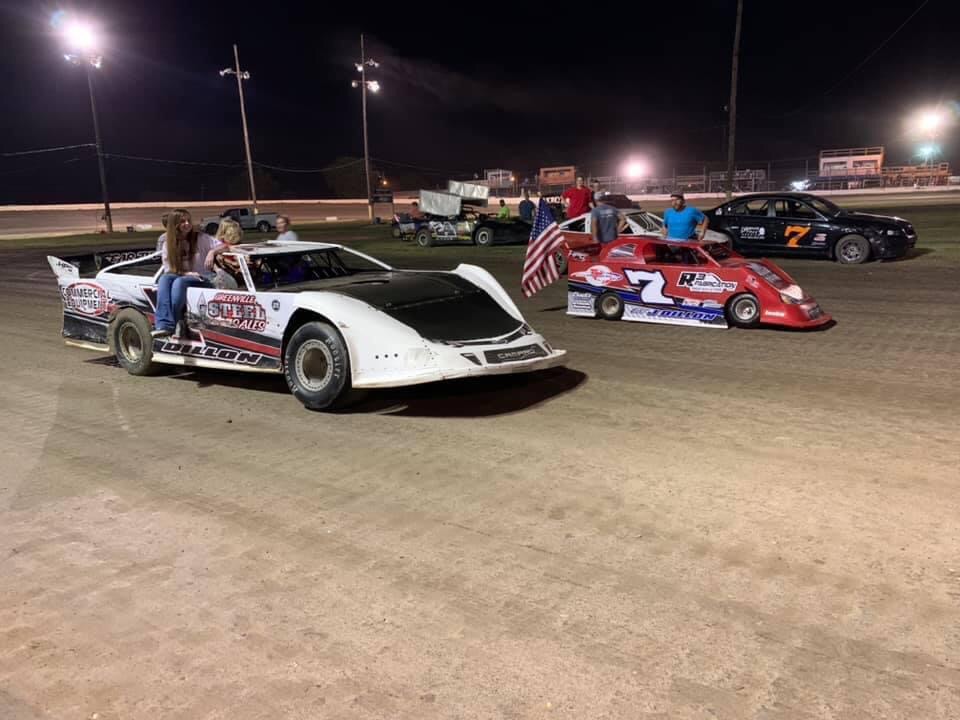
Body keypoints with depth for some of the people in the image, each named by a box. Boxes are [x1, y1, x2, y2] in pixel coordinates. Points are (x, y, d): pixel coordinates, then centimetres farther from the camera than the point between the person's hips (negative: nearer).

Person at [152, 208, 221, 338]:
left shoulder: (201, 238, 2)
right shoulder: (167, 243, 9)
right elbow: (168, 270, 6)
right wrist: (185, 273, -11)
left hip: (200, 280, -3)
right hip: (179, 278, 3)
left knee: (179, 282, -36)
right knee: (164, 278, -32)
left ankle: (174, 325, -41)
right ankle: (164, 325, -47)